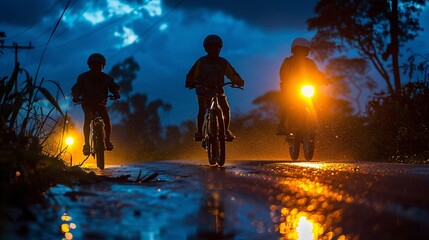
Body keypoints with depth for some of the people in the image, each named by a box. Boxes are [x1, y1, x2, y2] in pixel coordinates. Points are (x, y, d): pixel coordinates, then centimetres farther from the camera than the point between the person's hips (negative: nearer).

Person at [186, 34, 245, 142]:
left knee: (226, 109, -11)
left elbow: (232, 74, 6)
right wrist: (190, 82, -19)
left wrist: (239, 81, -12)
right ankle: (199, 132, -12)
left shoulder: (223, 62, 7)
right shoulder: (201, 61, 0)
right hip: (203, 90, -2)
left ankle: (226, 130, 5)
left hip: (218, 90, 2)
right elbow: (192, 74, -2)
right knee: (202, 109, -21)